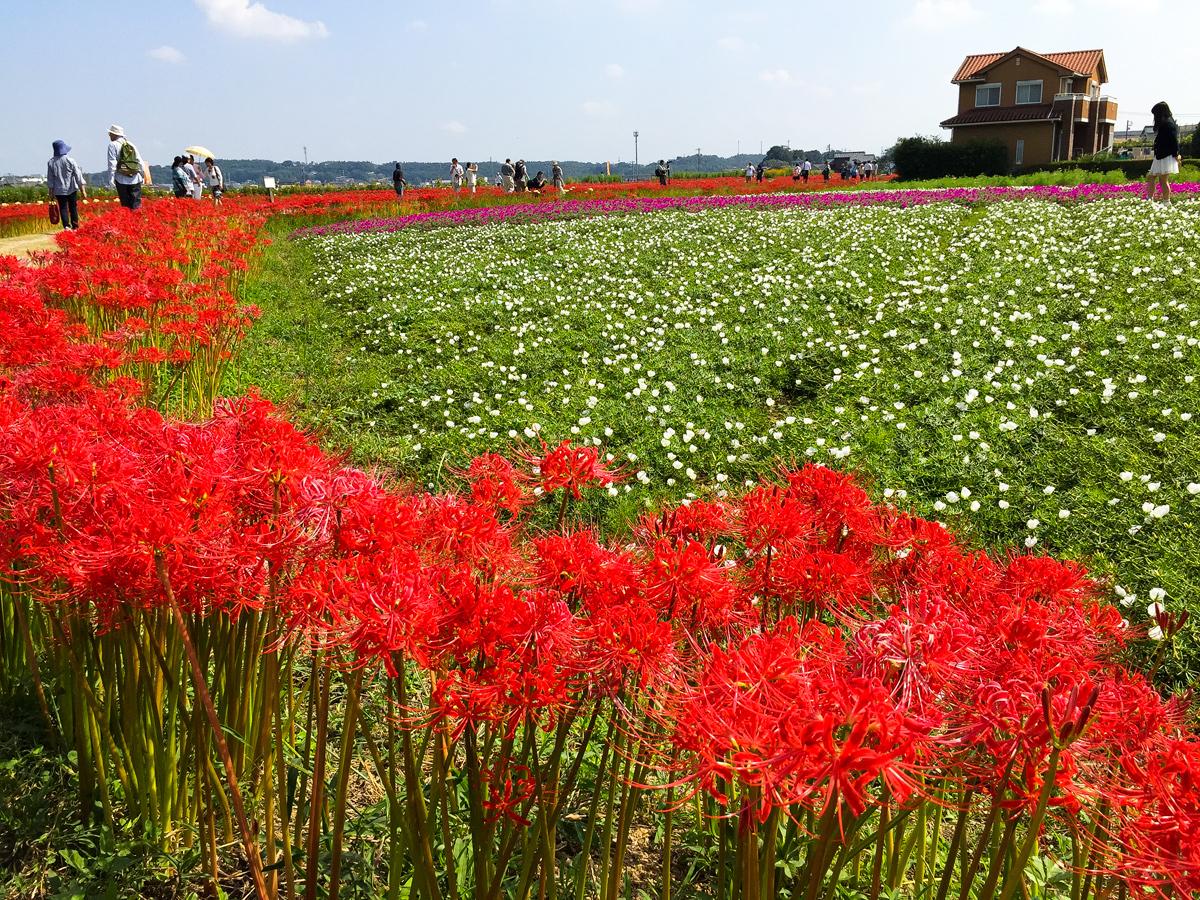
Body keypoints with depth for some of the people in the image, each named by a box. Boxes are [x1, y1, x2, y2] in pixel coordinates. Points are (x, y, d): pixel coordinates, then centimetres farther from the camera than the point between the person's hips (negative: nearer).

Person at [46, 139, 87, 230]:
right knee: (73, 208, 10)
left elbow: (50, 179, 3)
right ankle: (75, 227, 13)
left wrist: (51, 192, 12)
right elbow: (78, 176, -8)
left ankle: (66, 226, -11)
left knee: (63, 208, 4)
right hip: (71, 189, -1)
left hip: (59, 191, 1)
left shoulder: (51, 162, -3)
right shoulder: (70, 160, -9)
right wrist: (83, 190, -3)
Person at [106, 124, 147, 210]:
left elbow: (112, 163, -7)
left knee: (126, 204, 1)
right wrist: (143, 176, 21)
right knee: (136, 205, 1)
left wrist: (111, 179, -7)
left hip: (122, 180, -4)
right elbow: (140, 161, 15)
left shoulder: (113, 145, 0)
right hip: (135, 178, 4)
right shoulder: (131, 144, 15)